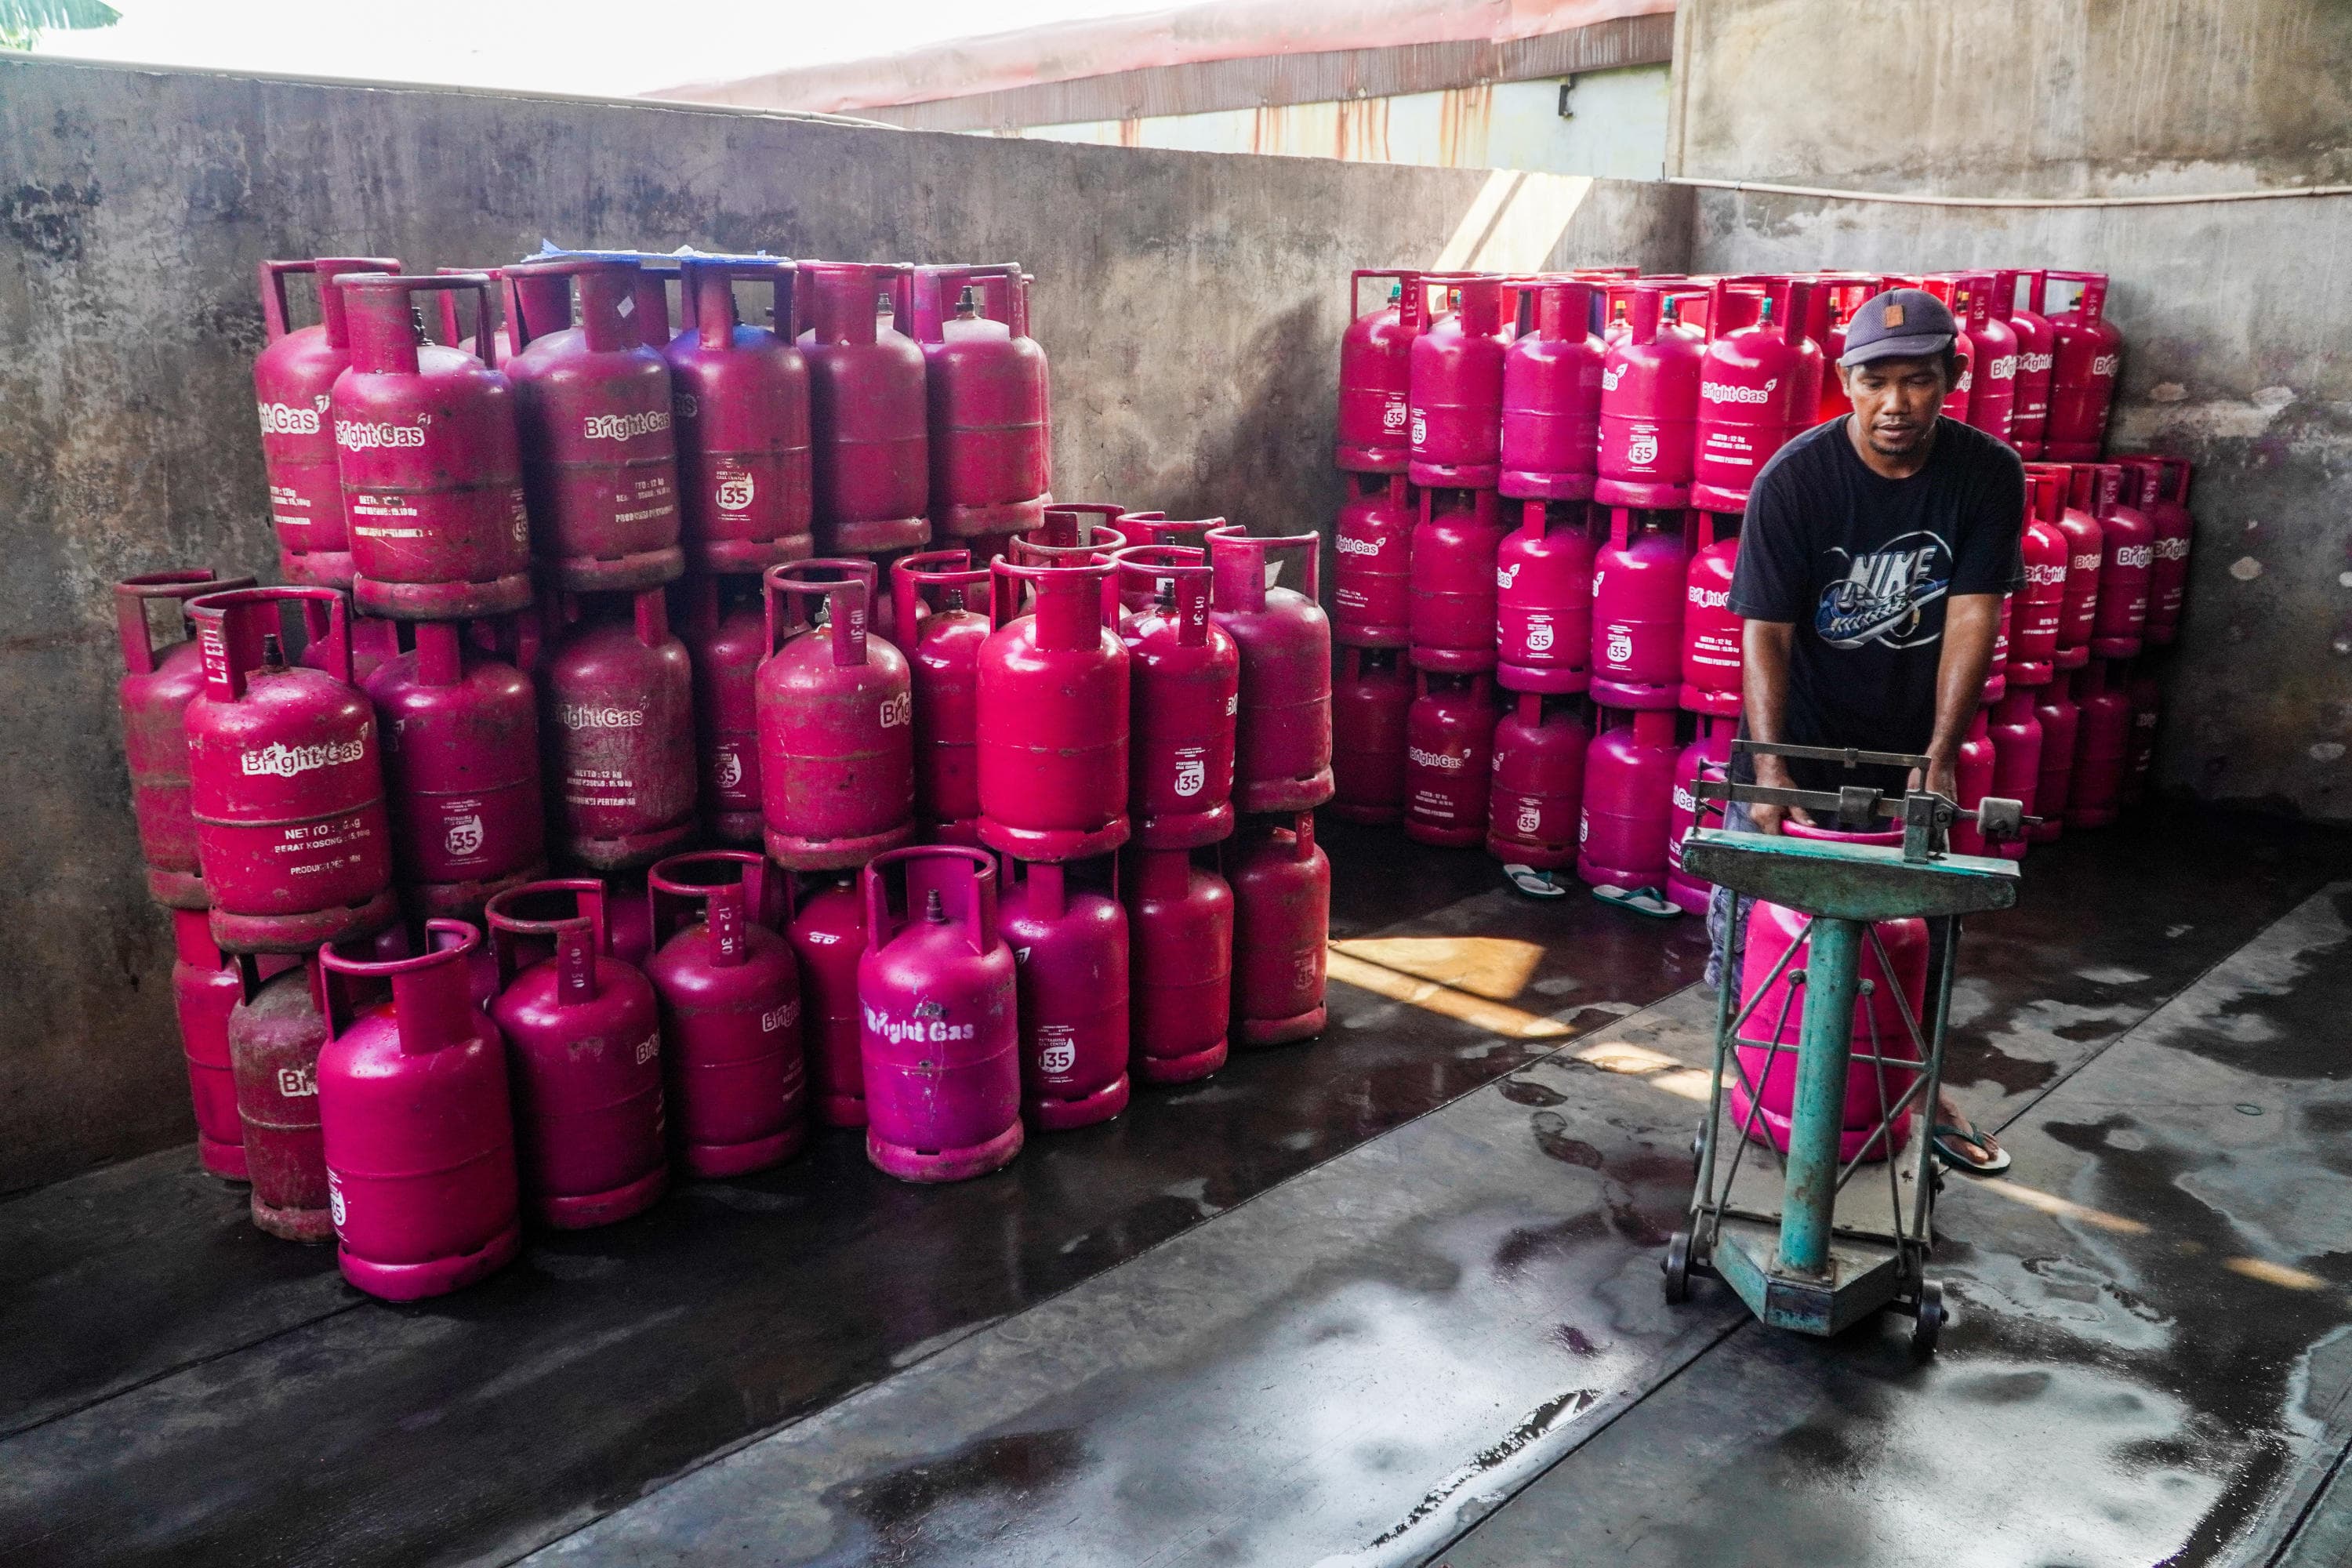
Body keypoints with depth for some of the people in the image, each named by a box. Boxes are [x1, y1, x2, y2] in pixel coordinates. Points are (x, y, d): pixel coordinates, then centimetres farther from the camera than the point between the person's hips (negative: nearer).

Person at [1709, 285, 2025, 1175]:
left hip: (1910, 743, 2)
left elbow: (1972, 617, -14)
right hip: (1799, 735, -2)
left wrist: (1940, 757, -22)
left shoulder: (1988, 475, -10)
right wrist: (1768, 765, -29)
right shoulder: (1794, 479, -18)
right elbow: (1765, 632, -20)